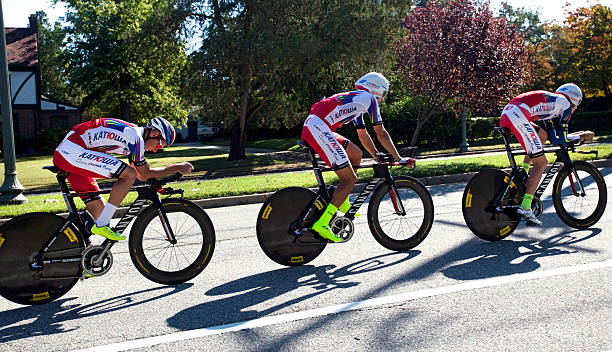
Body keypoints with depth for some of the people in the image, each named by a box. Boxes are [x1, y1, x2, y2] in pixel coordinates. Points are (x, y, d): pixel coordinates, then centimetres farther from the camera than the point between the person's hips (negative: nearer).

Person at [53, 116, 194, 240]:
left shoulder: (132, 132, 16)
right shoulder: (135, 136, -14)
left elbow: (140, 174, 24)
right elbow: (145, 174, -7)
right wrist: (178, 167, -3)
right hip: (73, 151, -10)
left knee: (99, 210, 8)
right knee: (128, 175, -17)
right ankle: (102, 226, -13)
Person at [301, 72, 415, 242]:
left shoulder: (357, 100, 32)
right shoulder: (369, 98, 5)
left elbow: (363, 135, 35)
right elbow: (381, 134, 4)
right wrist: (399, 159, 11)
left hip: (310, 128, 10)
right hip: (319, 130, -10)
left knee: (355, 153, 21)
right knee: (350, 179, -9)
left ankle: (342, 202, 22)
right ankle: (322, 224, -14)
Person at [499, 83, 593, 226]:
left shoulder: (549, 103, 36)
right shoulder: (565, 103, 14)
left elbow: (553, 139, 33)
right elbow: (561, 140, 9)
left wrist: (577, 135, 40)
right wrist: (583, 136, 25)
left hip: (505, 114, 9)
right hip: (517, 117, -9)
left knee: (543, 134, 27)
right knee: (541, 163, -3)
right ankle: (525, 207, -11)